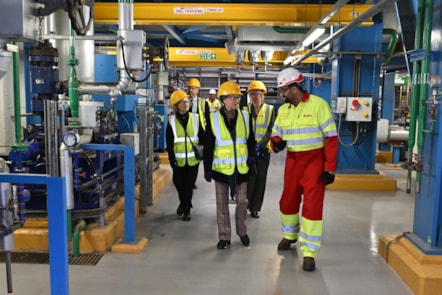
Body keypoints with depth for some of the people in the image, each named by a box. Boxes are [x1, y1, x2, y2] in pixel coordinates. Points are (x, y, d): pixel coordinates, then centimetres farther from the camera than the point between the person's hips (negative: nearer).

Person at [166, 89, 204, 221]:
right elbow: (169, 142, -4)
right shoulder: (172, 120, -3)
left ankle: (187, 209, 20)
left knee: (189, 185, 5)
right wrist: (172, 159, -9)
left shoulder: (195, 118, 0)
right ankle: (183, 203, 38)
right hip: (179, 160, 0)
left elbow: (202, 137, 4)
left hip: (193, 159, 0)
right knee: (179, 183, 12)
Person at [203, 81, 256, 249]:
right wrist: (207, 168, -4)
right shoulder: (213, 118, -5)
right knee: (222, 203, 7)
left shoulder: (245, 116, 2)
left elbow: (250, 139, 10)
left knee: (242, 201, 11)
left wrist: (251, 156, -8)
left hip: (241, 167, 2)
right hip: (221, 167, -1)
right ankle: (224, 237, 19)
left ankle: (242, 232, 30)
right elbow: (208, 146, -2)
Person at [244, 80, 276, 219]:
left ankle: (255, 207, 17)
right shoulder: (246, 110, 3)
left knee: (260, 179, 5)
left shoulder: (270, 110, 2)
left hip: (263, 150, 1)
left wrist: (260, 145, -17)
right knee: (249, 177, -4)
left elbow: (270, 131, -3)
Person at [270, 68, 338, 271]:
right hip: (292, 160, 6)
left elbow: (331, 137, -11)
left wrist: (329, 169, -14)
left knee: (312, 206, -6)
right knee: (288, 200, 15)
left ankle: (309, 253, 6)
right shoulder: (283, 109, 5)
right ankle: (289, 235, 42)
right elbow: (276, 134, 14)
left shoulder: (318, 105, -12)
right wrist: (276, 143, -12)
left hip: (314, 160, -5)